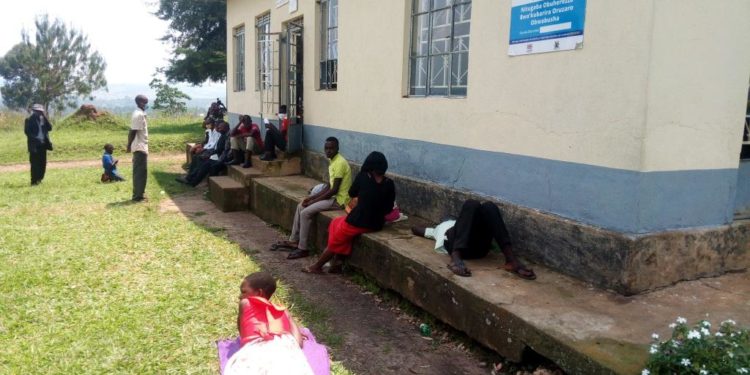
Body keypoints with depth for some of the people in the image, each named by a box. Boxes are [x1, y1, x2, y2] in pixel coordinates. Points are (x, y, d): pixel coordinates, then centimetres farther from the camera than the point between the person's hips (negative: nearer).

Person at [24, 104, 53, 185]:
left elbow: (49, 128, 2)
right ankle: (34, 181, -3)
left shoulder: (43, 119, 14)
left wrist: (45, 117, -4)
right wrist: (35, 138, -17)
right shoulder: (29, 120, -3)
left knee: (42, 163, 7)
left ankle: (39, 179, 18)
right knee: (35, 163, -6)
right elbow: (27, 131, -10)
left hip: (43, 144, 6)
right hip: (34, 144, -6)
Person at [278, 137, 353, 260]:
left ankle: (303, 249, -7)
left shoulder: (340, 163, -20)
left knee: (306, 212, -16)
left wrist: (314, 201, -15)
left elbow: (334, 190, -22)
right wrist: (312, 197, 4)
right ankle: (293, 240, 16)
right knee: (301, 206, 9)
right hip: (332, 196, 10)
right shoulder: (333, 161, 10)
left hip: (339, 200, -10)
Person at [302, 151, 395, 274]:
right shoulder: (389, 184, -3)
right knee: (340, 223, 26)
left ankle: (317, 266, 34)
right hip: (377, 225, 4)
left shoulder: (363, 176, -10)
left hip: (358, 222, -4)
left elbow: (352, 193, 6)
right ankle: (337, 264, 22)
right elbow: (388, 209, 2)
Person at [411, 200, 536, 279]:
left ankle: (511, 260, -41)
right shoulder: (441, 227, 47)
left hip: (479, 246, 2)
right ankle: (456, 258, -51)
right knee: (471, 204, -27)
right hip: (454, 243, -2)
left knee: (489, 206, -23)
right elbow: (414, 229, 44)